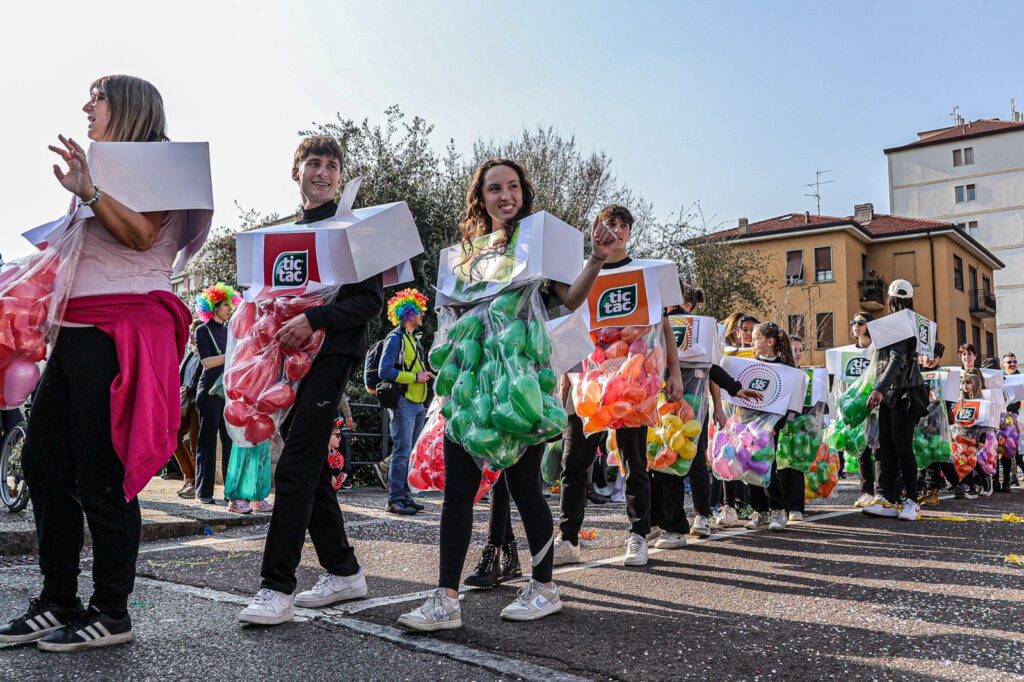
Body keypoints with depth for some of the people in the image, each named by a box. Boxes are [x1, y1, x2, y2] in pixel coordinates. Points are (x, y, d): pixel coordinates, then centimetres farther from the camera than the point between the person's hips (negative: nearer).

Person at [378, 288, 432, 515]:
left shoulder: (414, 339, 18)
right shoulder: (395, 338, -8)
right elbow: (385, 371, -17)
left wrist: (425, 375, 6)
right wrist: (415, 377, -15)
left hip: (417, 403, 9)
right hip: (403, 403, -9)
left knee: (412, 452, 11)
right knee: (402, 452, -10)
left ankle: (405, 495, 17)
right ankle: (394, 499, -7)